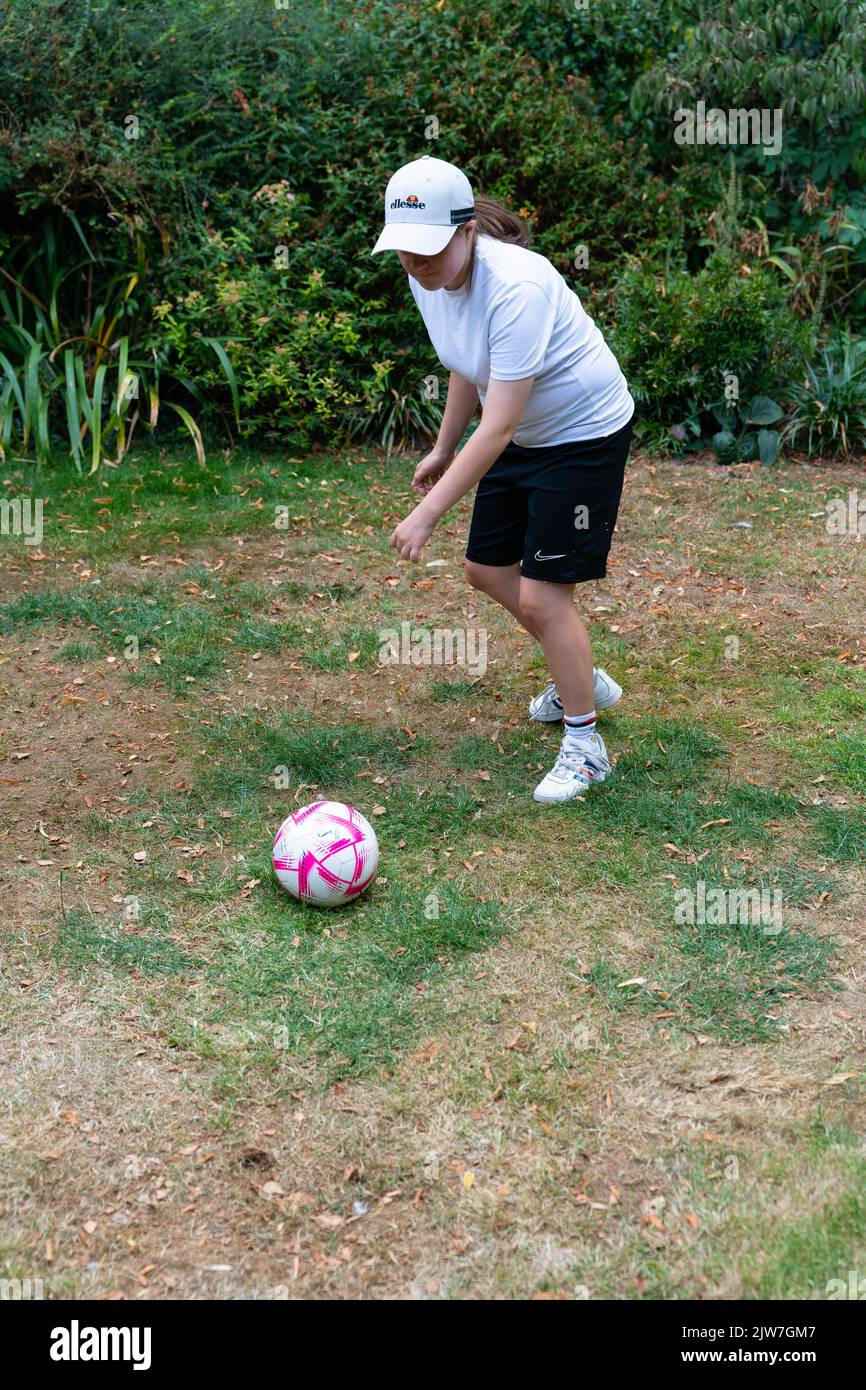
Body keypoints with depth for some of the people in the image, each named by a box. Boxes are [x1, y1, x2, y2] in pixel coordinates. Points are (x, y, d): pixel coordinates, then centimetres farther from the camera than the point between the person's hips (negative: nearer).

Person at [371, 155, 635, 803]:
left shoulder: (516, 287, -34)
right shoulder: (430, 275, -8)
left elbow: (496, 429, -34)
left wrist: (428, 514, -35)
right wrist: (442, 451, 19)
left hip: (586, 433, -9)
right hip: (525, 433, 9)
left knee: (542, 594, -10)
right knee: (487, 568, 15)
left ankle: (584, 748, 8)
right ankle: (583, 681, 36)